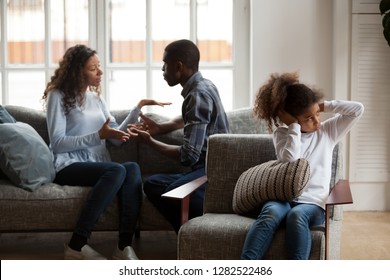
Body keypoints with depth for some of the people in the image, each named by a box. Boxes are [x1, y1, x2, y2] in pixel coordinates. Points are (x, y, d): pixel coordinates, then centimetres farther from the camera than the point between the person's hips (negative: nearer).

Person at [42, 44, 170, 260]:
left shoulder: (95, 97, 20)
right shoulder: (58, 95, 1)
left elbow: (117, 138, 14)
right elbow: (57, 143, -10)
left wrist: (138, 109, 5)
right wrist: (99, 135, -17)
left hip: (97, 165, 6)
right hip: (69, 166, -5)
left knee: (133, 168, -27)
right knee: (117, 171, -34)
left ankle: (124, 246, -38)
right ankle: (76, 245, -31)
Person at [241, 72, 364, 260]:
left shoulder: (328, 132, 18)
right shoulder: (282, 133, 13)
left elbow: (358, 110, 8)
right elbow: (289, 159, -8)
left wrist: (325, 106, 9)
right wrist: (294, 126, -1)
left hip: (313, 203, 0)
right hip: (282, 198, 0)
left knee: (297, 215, -37)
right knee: (271, 212, -37)